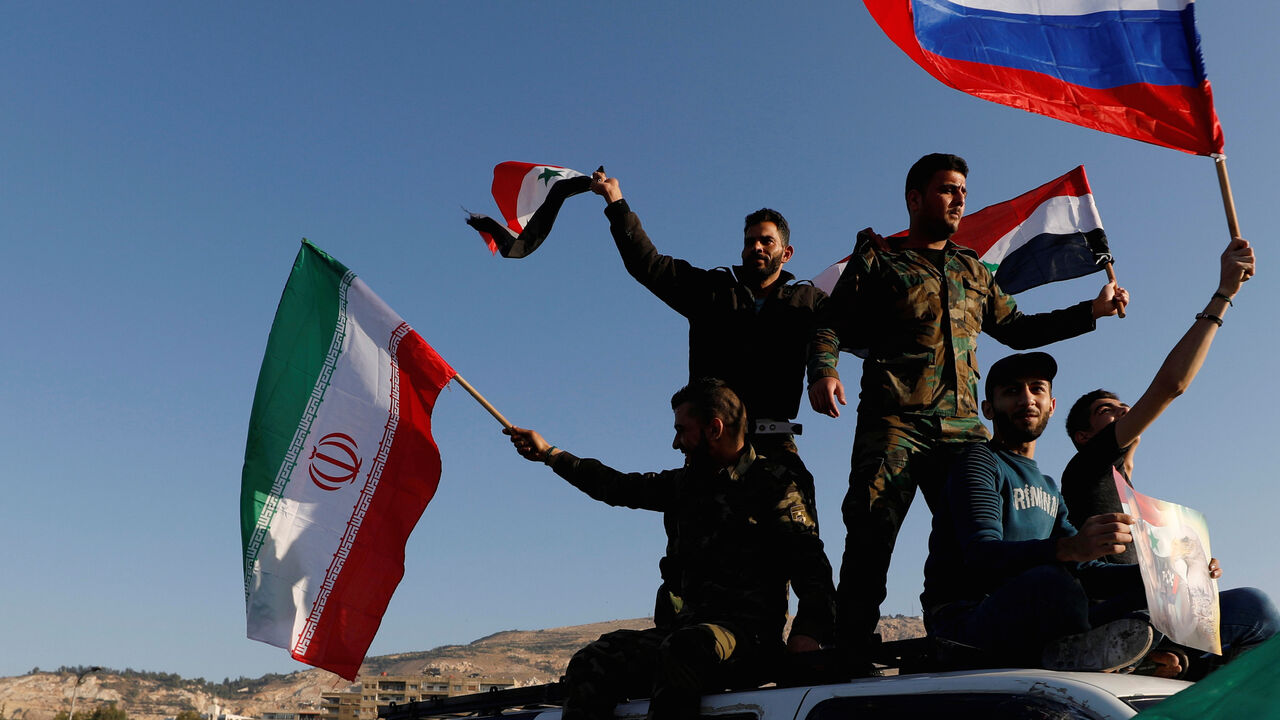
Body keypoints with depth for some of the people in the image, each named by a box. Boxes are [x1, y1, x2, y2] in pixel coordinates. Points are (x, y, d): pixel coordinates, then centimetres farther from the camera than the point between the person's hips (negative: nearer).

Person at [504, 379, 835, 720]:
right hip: (688, 628, 6)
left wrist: (806, 635, -27)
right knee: (590, 663, -15)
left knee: (679, 652, -37)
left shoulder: (773, 485, -2)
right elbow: (621, 486, 29)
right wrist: (548, 454, 34)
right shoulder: (688, 482, 18)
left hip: (749, 637, -6)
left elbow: (812, 568, -9)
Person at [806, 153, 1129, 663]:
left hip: (962, 427, 5)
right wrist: (822, 370, -18)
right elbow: (832, 324, 3)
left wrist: (1092, 310, 28)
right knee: (870, 536, -15)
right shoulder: (877, 260, 11)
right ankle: (851, 655, -12)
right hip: (893, 422, -5)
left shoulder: (972, 272, 27)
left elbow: (1016, 329, 34)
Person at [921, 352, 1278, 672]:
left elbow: (1083, 570, 19)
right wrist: (1067, 548, -36)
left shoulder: (1049, 489, 27)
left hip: (1036, 630, 8)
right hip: (970, 619, -7)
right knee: (1048, 582, -45)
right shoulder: (980, 463, 0)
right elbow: (982, 555, -18)